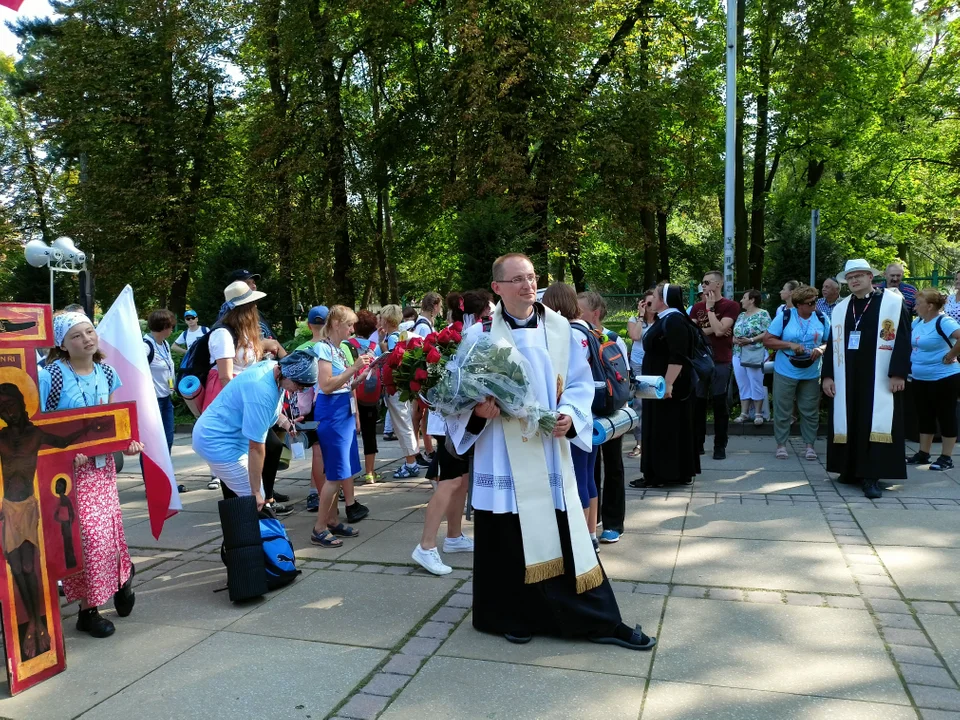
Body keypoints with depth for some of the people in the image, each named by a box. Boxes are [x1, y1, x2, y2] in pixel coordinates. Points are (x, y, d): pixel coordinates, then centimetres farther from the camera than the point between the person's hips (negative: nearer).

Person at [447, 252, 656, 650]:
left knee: (565, 537, 8)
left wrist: (570, 415, -11)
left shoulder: (559, 328, 4)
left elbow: (581, 381, 7)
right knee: (510, 541, 7)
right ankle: (514, 616, 27)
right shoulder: (479, 335, -3)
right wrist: (477, 411, -20)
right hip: (503, 457, -2)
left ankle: (598, 620, 20)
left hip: (550, 453, 2)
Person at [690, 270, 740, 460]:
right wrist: (711, 329, -10)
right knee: (698, 403, 7)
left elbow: (719, 330, -17)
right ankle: (697, 443, 17)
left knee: (720, 404, 1)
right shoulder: (697, 307, 11)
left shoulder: (731, 306, -4)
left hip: (721, 363, -4)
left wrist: (710, 308, -9)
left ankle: (720, 446, 9)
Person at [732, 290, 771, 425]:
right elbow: (734, 334, 17)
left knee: (756, 384, -2)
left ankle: (758, 413, 7)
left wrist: (751, 340, -19)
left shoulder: (762, 314, -4)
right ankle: (744, 413, 12)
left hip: (755, 355, -6)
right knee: (743, 385, 7)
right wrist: (735, 340, -5)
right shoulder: (741, 316, 16)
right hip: (738, 355, 6)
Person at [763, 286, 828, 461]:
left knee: (810, 411, 7)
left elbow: (829, 342, 8)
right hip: (785, 373, -2)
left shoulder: (821, 319, 1)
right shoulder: (784, 317, -7)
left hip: (811, 374, 2)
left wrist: (821, 349, -14)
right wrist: (789, 344, -19)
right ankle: (781, 444, 16)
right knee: (782, 410, 4)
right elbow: (767, 341, -7)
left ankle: (809, 445, 19)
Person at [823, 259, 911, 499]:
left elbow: (903, 340, -6)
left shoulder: (893, 302, -1)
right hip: (847, 378, 5)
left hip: (880, 379, -4)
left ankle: (872, 477, -4)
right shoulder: (840, 309, 11)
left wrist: (898, 373, -13)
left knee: (876, 424, -6)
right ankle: (851, 470, 17)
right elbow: (833, 344, 12)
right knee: (848, 423, 7)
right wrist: (828, 375, 5)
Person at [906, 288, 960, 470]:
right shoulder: (917, 322, 7)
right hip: (920, 379, 8)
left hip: (944, 379, -8)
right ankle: (923, 454, 24)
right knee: (924, 417, 14)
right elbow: (910, 343, 24)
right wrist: (914, 359, 11)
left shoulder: (943, 322, -17)